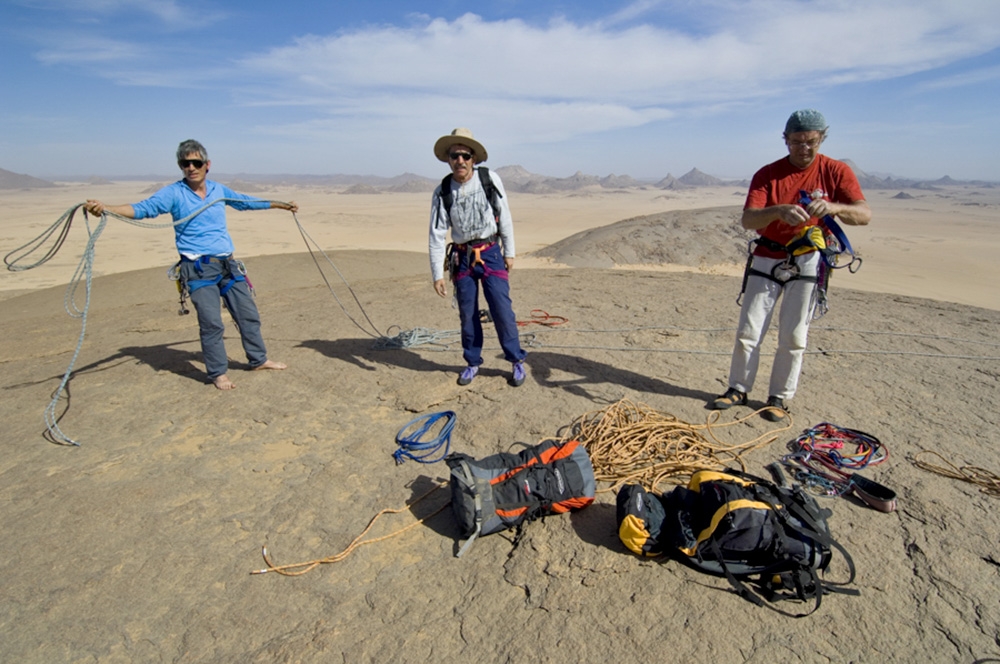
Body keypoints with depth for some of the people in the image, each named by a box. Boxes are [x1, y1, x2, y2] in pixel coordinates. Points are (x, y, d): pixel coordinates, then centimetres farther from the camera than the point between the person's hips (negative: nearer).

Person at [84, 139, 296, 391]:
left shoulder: (219, 190, 11)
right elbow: (144, 208, -14)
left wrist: (280, 204, 36)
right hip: (198, 269, -5)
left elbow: (246, 201, 26)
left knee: (248, 314, 11)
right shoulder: (174, 193, -2)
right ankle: (218, 373, 9)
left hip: (228, 264, 5)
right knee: (211, 322, -6)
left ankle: (258, 359, 27)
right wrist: (104, 208, -31)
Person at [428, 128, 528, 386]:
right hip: (462, 257, 2)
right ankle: (472, 362, 24)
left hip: (491, 253, -2)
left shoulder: (490, 180, -7)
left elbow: (504, 218, 0)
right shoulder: (442, 192, -5)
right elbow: (437, 234, -5)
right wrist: (437, 274, -8)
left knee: (501, 307, -5)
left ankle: (516, 361, 11)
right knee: (467, 312, 7)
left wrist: (509, 252, 1)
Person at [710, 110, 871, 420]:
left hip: (807, 261, 0)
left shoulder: (836, 172, -2)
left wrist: (834, 207, -33)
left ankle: (779, 397, 13)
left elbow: (864, 214, -13)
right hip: (767, 258, 1)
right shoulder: (767, 174, -3)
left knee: (793, 336, 1)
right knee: (748, 330, 1)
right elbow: (748, 220, -17)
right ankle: (738, 389, 14)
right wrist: (779, 211, -37)